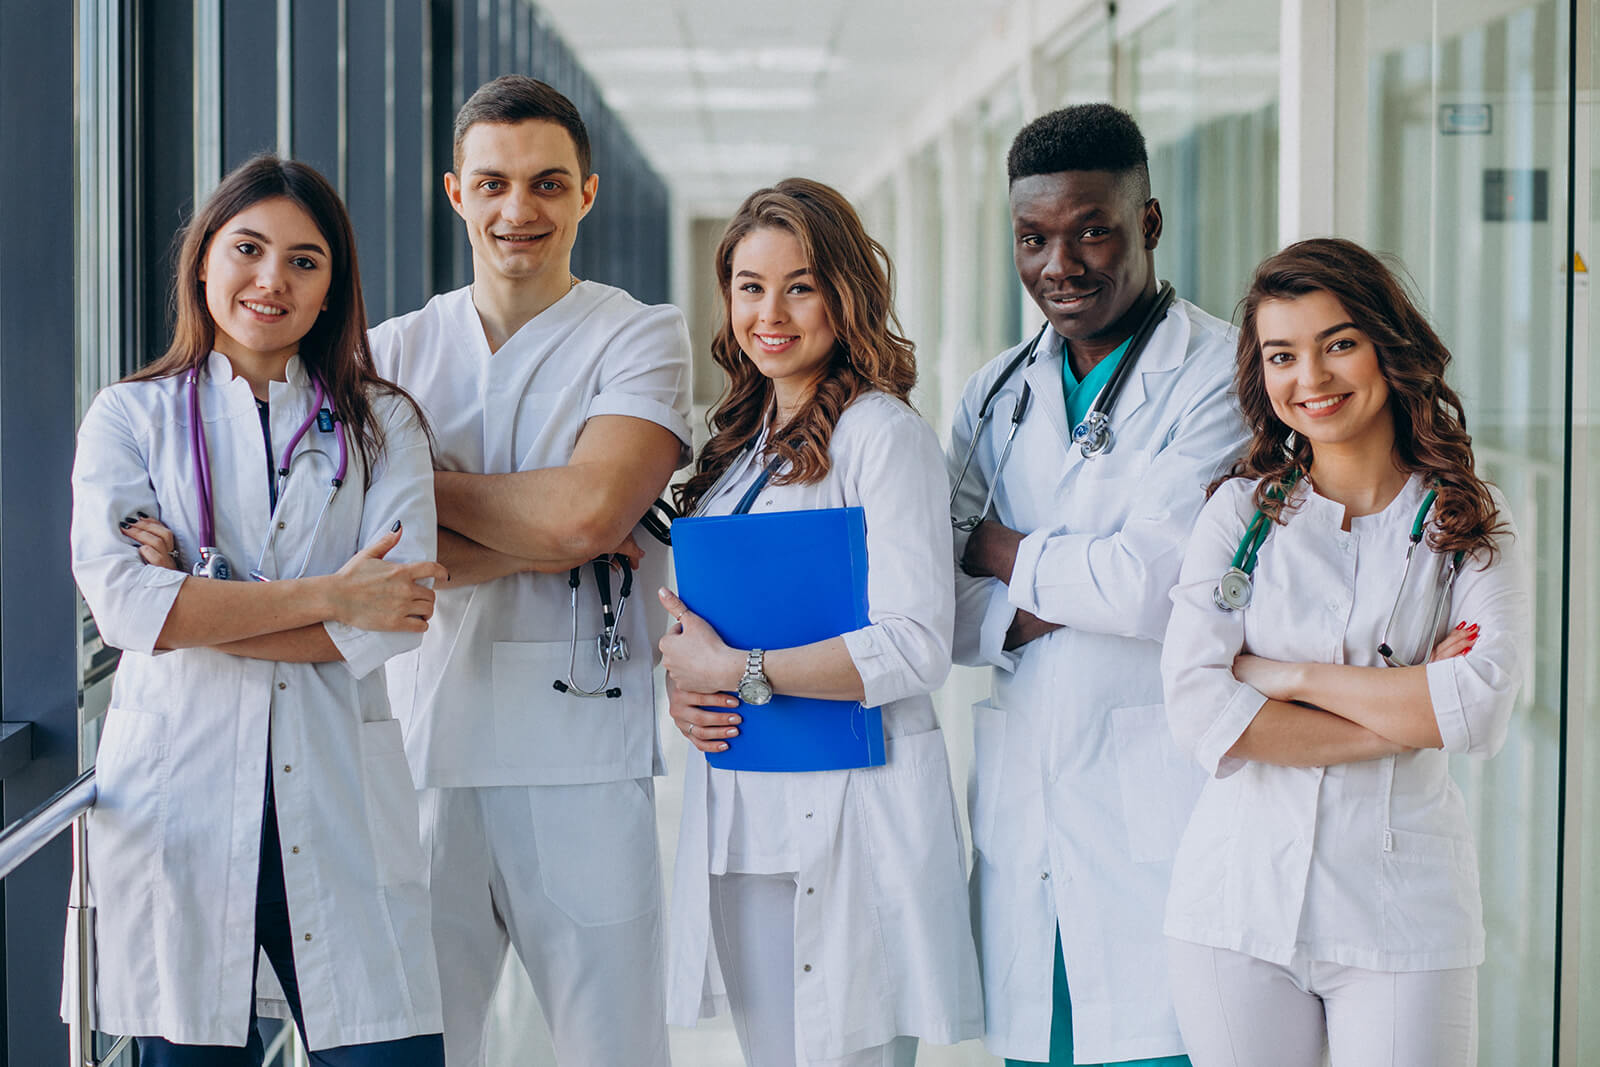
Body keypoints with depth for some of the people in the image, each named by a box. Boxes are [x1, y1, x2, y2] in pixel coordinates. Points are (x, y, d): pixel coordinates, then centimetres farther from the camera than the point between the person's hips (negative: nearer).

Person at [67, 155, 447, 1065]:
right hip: (178, 799, -1)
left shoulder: (381, 424, 10)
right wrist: (327, 597, -10)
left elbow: (401, 610, -6)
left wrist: (195, 609, -10)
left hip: (340, 803, 1)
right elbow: (122, 603, -9)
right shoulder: (130, 418, 7)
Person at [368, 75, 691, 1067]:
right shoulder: (393, 352, 12)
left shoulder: (643, 337, 4)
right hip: (427, 744, 2)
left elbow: (583, 510, -13)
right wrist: (550, 541, -8)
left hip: (583, 751, -2)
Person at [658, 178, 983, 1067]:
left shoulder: (882, 433, -9)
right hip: (738, 813, 7)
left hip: (850, 815, -7)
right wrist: (684, 685, 0)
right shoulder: (740, 438, 14)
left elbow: (915, 649, -18)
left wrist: (735, 672, -15)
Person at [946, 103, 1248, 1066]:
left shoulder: (1221, 375, -5)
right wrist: (1022, 615, -10)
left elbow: (1155, 582, -14)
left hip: (1158, 811, -5)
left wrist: (1004, 553, 0)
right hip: (1020, 799, 5)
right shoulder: (999, 395, 15)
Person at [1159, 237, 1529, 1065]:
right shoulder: (1240, 512, 4)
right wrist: (1404, 711, -10)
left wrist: (1289, 675, -9)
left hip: (1403, 913, 0)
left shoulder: (1469, 524, 4)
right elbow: (1198, 709, -8)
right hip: (1241, 902, 1)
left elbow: (1482, 709, -11)